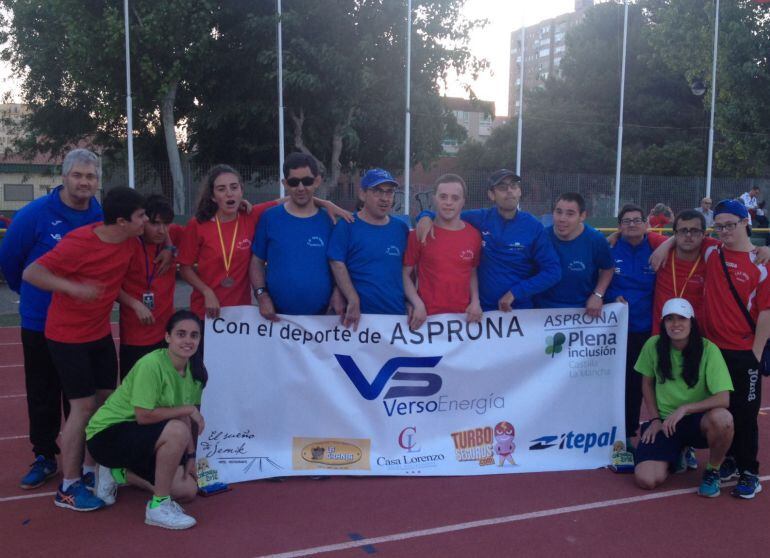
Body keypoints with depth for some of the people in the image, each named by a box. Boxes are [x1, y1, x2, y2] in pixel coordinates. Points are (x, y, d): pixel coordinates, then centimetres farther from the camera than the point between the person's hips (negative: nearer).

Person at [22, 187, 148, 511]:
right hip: (67, 337, -7)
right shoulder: (79, 243, -25)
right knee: (84, 406, -6)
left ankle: (91, 470, 26)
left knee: (107, 401, 10)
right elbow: (31, 273, -24)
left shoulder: (129, 239, -5)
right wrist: (73, 287, -38)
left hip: (101, 333, 7)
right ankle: (68, 487, 6)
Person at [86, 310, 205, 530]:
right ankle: (159, 506, -16)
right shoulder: (151, 364, -25)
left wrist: (190, 456, -7)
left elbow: (189, 419, 2)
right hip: (107, 434, -8)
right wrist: (188, 410, -20)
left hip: (140, 438, 8)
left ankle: (119, 474, 17)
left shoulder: (194, 372, -1)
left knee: (188, 490, 0)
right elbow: (144, 415, -28)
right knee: (177, 430, -32)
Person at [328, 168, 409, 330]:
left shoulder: (401, 228, 8)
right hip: (359, 316, -4)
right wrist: (354, 302, -18)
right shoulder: (346, 226, -5)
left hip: (398, 314, 4)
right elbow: (338, 265, -10)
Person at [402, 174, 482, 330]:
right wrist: (418, 305, -13)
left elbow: (473, 272, 12)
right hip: (427, 317, -2)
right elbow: (405, 274, -2)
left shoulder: (474, 235, 2)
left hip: (463, 316, 2)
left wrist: (475, 301, -2)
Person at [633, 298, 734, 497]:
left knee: (722, 418, -38)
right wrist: (655, 419, 2)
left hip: (698, 419, -2)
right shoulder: (653, 345, -7)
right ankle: (677, 453, 19)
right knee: (647, 480, -17)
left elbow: (724, 399, -21)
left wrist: (684, 408, -27)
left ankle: (713, 471, -5)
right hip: (665, 422, 2)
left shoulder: (708, 349, -15)